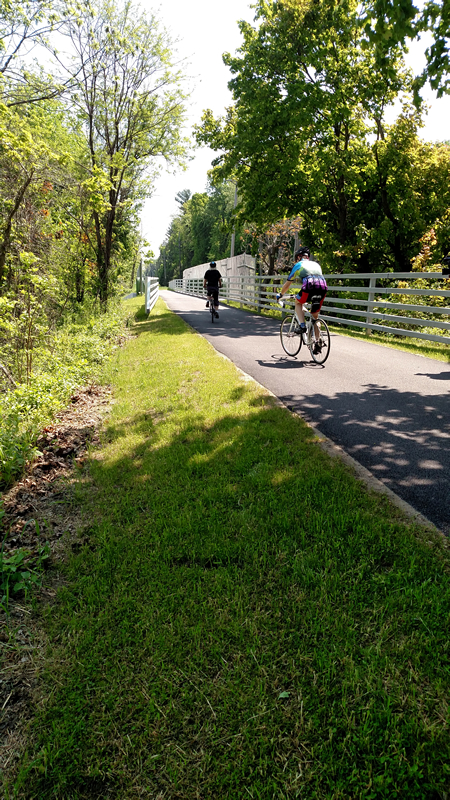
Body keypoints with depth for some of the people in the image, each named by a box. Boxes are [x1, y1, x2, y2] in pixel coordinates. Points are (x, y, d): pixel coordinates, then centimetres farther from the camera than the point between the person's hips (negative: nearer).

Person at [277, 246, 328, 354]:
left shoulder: (298, 265, 22)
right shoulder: (316, 264, 34)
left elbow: (287, 284, 28)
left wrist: (280, 294, 43)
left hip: (309, 287, -4)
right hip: (323, 288, 4)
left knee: (298, 303, 27)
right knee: (315, 317, 18)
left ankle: (302, 325, 8)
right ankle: (317, 342, 10)